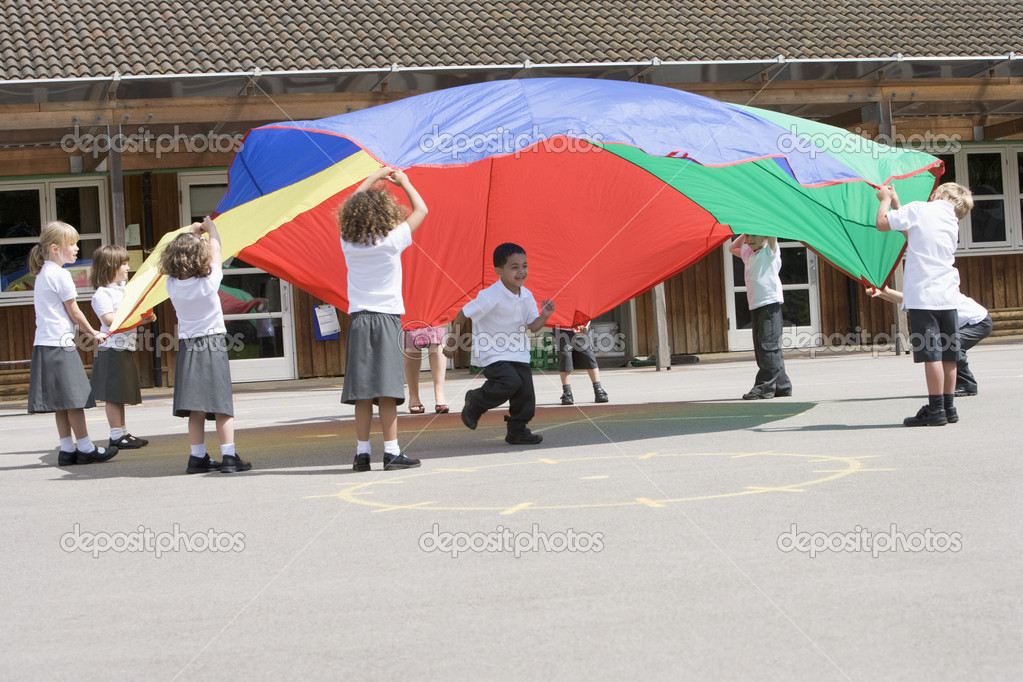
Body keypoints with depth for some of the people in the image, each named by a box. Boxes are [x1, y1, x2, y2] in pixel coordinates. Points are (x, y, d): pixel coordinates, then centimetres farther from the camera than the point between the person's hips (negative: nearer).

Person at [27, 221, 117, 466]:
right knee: (74, 398, -4)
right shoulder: (61, 274, -11)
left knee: (63, 403, 10)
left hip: (44, 343, 9)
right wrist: (93, 333, 7)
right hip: (60, 343, -9)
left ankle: (67, 449, 11)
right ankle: (85, 448, -1)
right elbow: (74, 312, -8)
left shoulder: (42, 274, 17)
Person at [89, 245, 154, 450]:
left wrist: (146, 316, 3)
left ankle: (123, 433, 20)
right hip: (112, 350, -9)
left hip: (126, 349, 9)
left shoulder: (123, 289, 17)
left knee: (121, 395, 14)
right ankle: (116, 436, -1)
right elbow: (110, 319, -22)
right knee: (113, 396, -4)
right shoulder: (102, 294, -12)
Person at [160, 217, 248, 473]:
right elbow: (216, 252, 5)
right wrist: (211, 229, 22)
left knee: (196, 407, 6)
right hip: (213, 344, -4)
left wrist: (192, 232, 26)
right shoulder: (209, 281, -12)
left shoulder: (172, 284, -3)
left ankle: (197, 457, 8)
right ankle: (229, 456, -4)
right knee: (221, 404, -2)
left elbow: (177, 255, 17)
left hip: (187, 346, 4)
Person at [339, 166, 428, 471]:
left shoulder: (348, 243, 3)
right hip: (386, 319, -3)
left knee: (362, 391, 3)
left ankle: (362, 452, 5)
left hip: (359, 321, 3)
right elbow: (421, 209, 8)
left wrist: (374, 177, 32)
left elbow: (351, 208, 23)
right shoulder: (392, 241, -6)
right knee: (386, 388, -6)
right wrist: (404, 181, 22)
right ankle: (391, 451, -6)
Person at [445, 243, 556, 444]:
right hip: (492, 354, -7)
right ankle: (475, 402, 1)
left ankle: (517, 431, 20)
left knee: (526, 393, 1)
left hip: (517, 353, 7)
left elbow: (533, 326, 3)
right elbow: (463, 315, -13)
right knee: (511, 382, -24)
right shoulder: (490, 296, -21)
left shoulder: (526, 296, 0)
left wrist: (544, 316, -19)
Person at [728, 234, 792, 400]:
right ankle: (782, 385, 10)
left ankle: (765, 386, -15)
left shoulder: (770, 251, 0)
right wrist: (745, 233, 24)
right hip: (755, 305, 8)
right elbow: (732, 248, 36)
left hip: (770, 302, -8)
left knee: (768, 346, -13)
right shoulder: (748, 253, 20)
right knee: (761, 348, 5)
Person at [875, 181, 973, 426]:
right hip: (947, 296, 7)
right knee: (947, 353, 10)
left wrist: (886, 199, 16)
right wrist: (896, 204, 32)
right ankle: (948, 407, 16)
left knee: (931, 352, -8)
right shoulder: (952, 222, 17)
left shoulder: (919, 209, -3)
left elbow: (882, 223, -3)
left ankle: (936, 409, -8)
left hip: (923, 295, -7)